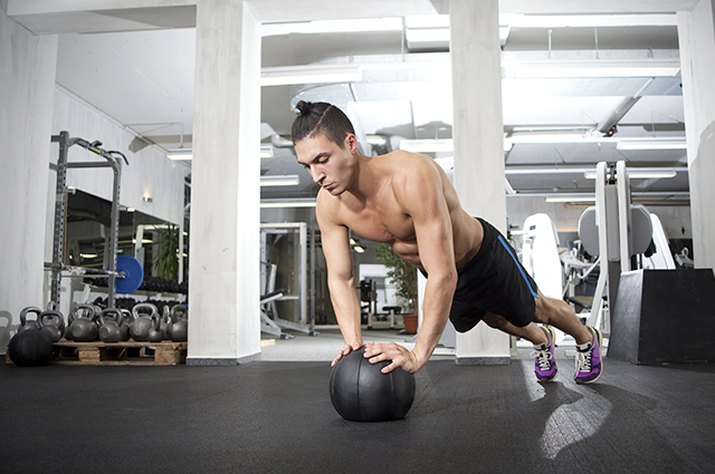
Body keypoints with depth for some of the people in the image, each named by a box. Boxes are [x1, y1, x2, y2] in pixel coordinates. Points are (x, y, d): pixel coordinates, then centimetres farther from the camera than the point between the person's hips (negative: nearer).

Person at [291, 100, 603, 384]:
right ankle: (541, 341, 65)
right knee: (495, 320, 31)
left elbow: (443, 276, -46)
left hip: (482, 254, -5)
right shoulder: (329, 204, -25)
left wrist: (417, 354, -48)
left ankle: (587, 339, 57)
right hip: (437, 271, 5)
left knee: (536, 309, 23)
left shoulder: (412, 176, -45)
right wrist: (353, 343, -30)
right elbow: (340, 279, -17)